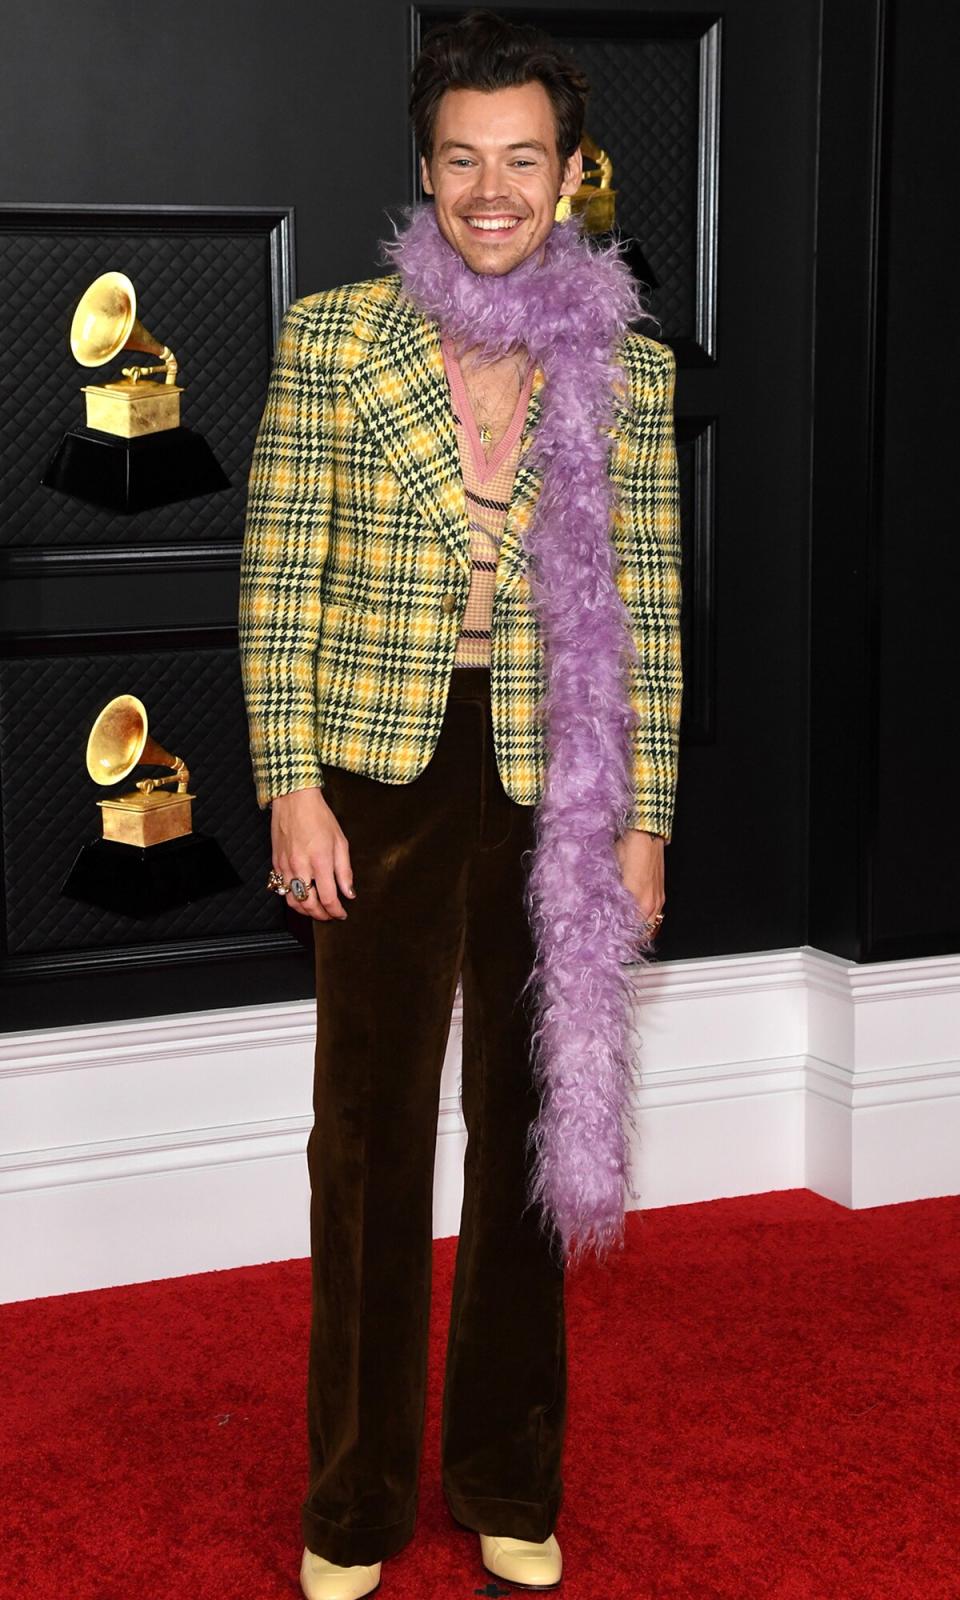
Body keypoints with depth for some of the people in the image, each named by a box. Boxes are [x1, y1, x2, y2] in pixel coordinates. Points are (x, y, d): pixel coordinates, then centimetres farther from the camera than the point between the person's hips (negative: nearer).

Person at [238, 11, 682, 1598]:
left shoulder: (630, 370, 3)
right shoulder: (332, 336, -2)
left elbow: (650, 608, 5)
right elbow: (279, 578, -2)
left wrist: (643, 816, 2)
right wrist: (292, 786, -7)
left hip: (556, 795, 2)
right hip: (382, 783, -1)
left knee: (528, 1138, 11)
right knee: (369, 1140, 5)